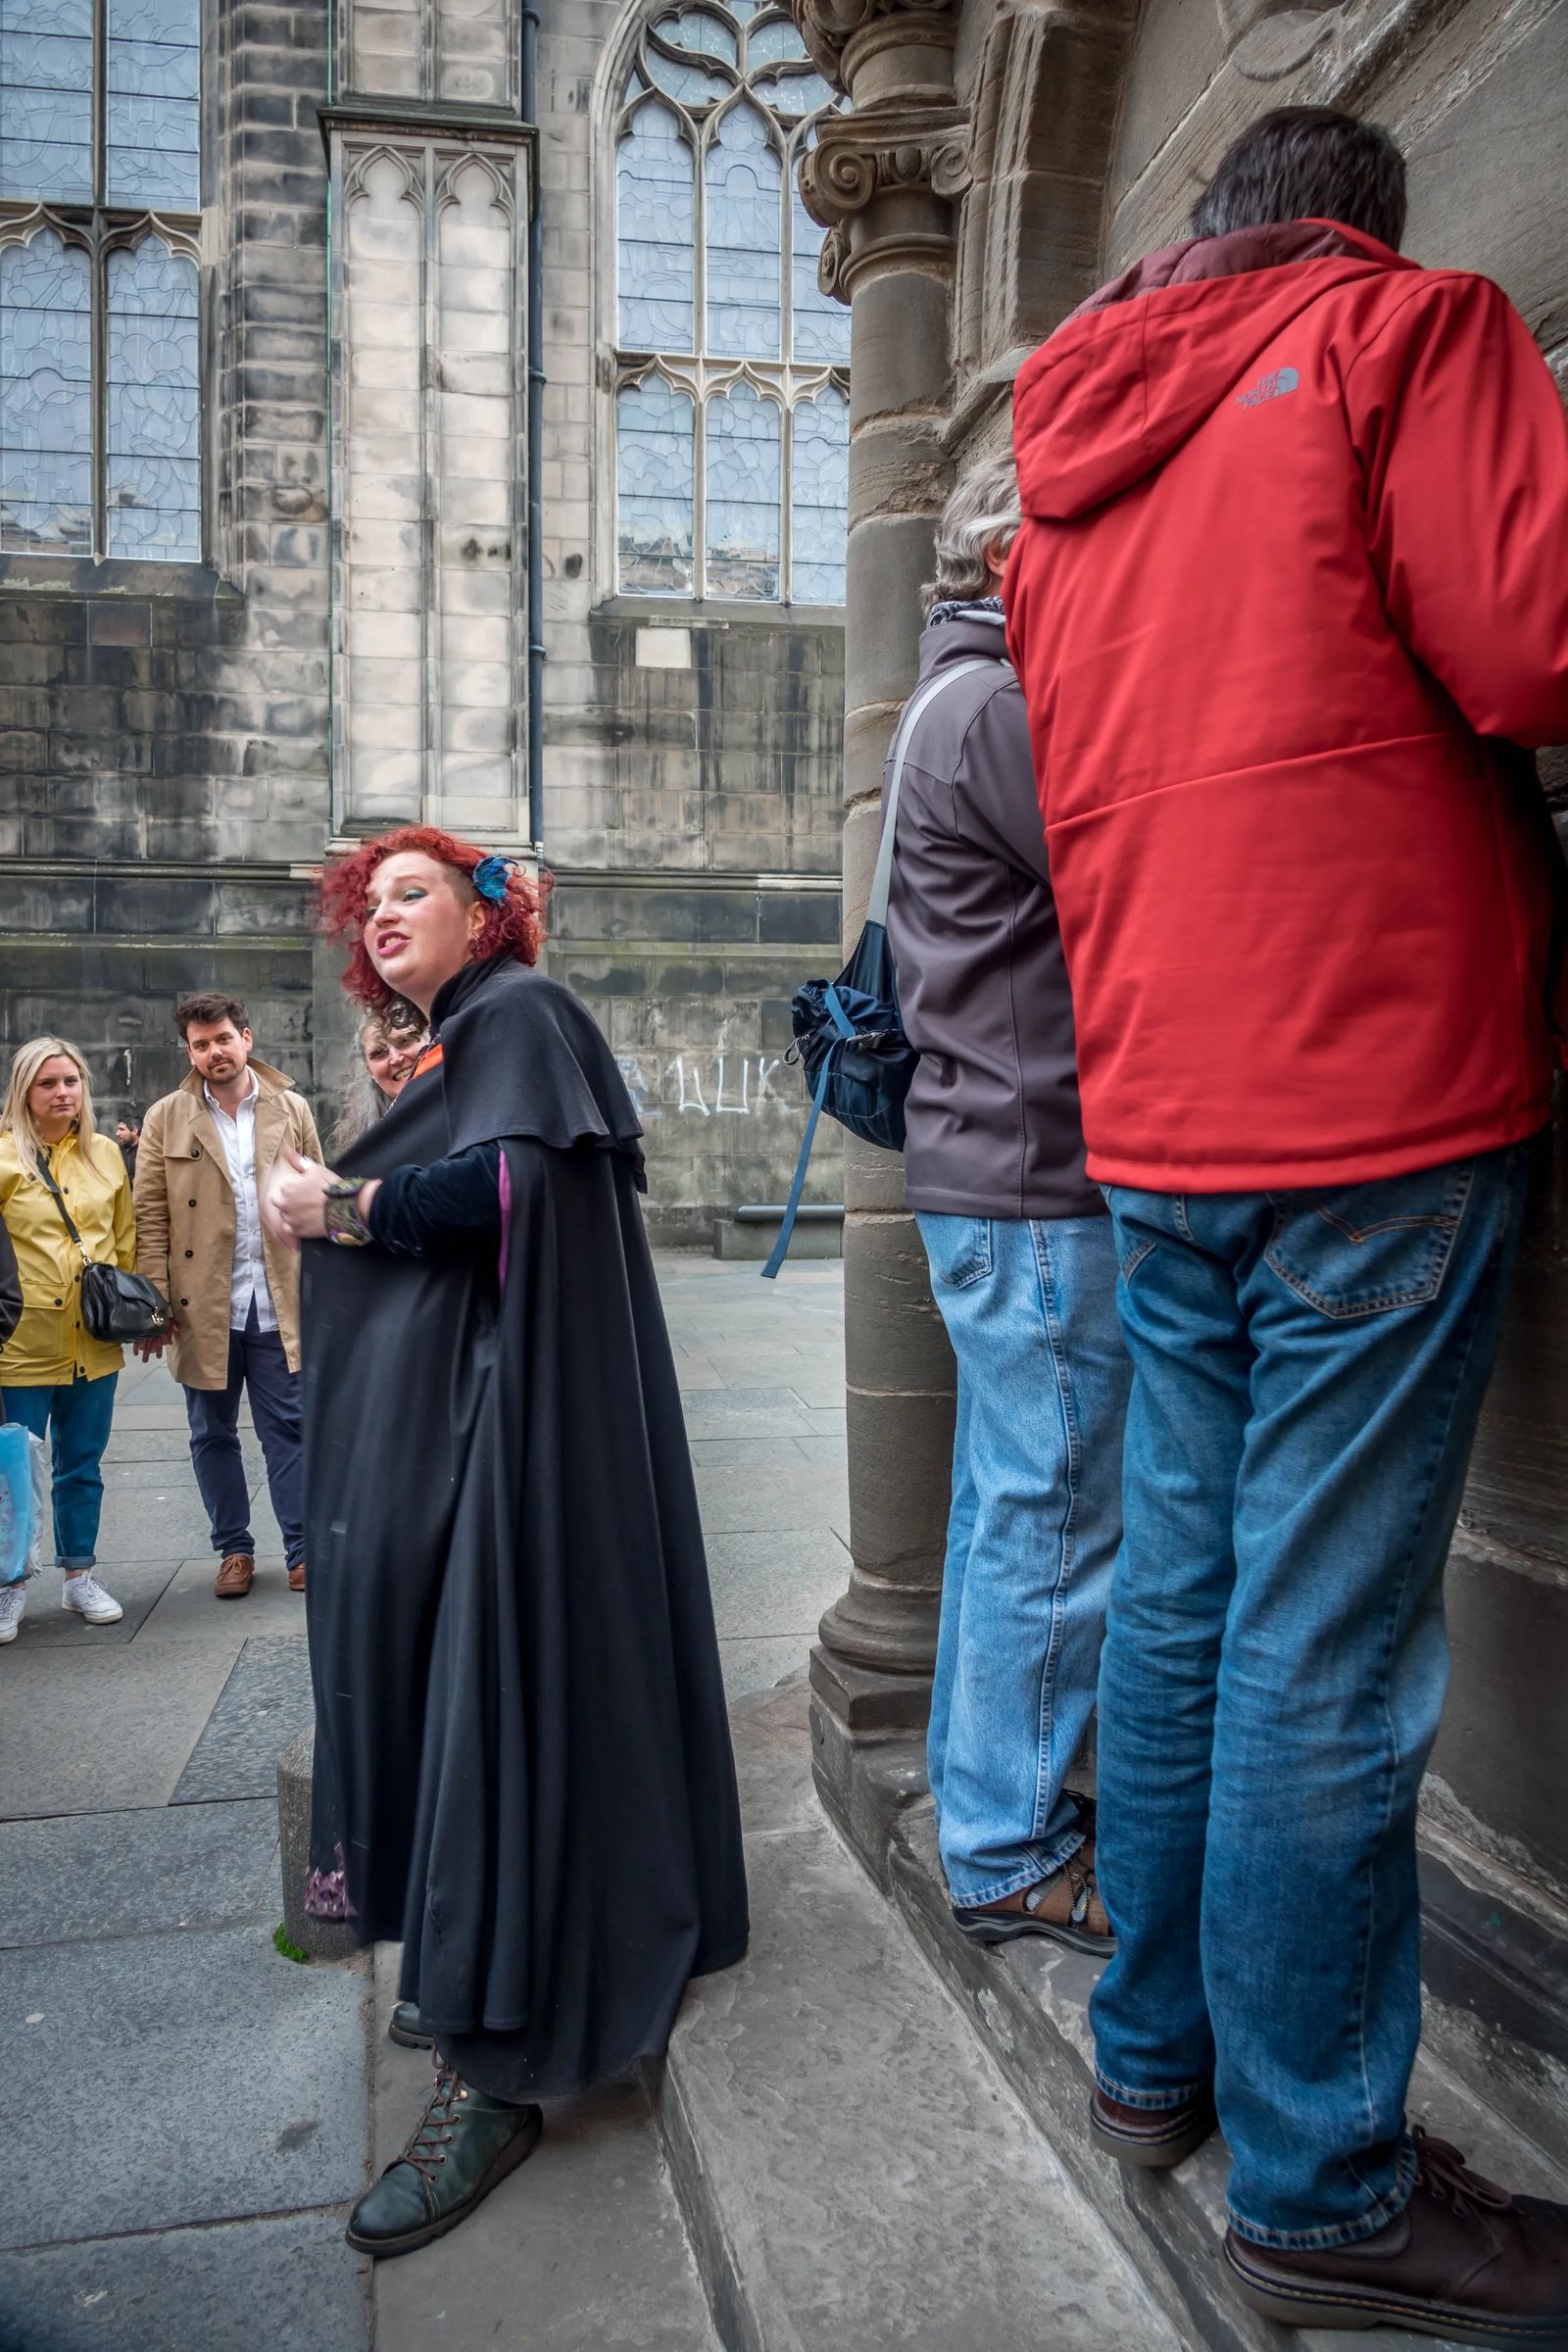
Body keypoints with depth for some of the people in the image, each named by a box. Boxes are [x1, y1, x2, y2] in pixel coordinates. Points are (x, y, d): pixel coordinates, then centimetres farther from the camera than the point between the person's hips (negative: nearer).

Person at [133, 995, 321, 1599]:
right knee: (213, 1435, 11)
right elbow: (150, 1216, 0)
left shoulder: (292, 1111, 5)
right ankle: (234, 1550, 24)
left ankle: (302, 1550, 12)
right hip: (202, 1308, 1)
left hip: (280, 1304, -1)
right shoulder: (166, 1119, 3)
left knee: (288, 1430, 3)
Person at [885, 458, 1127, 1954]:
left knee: (1004, 1508, 17)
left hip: (987, 1172, 11)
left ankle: (981, 1805, 30)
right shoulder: (1002, 705, -10)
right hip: (1038, 1176, -11)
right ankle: (1012, 1855, 11)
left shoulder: (958, 703, 23)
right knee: (1052, 1521, -2)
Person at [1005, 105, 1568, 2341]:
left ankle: (1157, 2053, 28)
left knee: (1180, 1595, 14)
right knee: (1323, 1664, -3)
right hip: (1380, 1092, -7)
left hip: (1156, 1126, 7)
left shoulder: (1071, 461, 21)